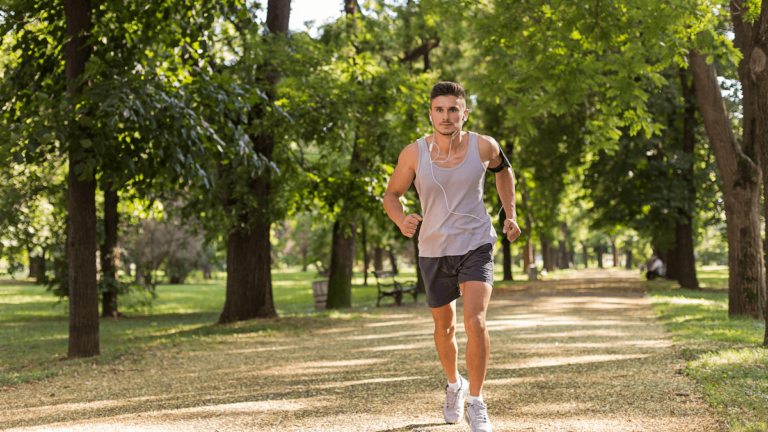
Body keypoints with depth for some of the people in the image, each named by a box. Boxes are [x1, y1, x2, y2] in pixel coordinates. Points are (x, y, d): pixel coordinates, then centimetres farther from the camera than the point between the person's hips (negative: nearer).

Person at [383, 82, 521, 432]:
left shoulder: (483, 147, -11)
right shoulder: (414, 153, -13)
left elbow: (503, 170, 13)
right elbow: (391, 195, 0)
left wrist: (510, 214, 5)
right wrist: (401, 221, -21)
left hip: (476, 245, -1)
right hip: (434, 249, 2)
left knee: (475, 321, -20)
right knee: (444, 326, 16)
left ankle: (476, 403, -7)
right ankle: (454, 384, 44)